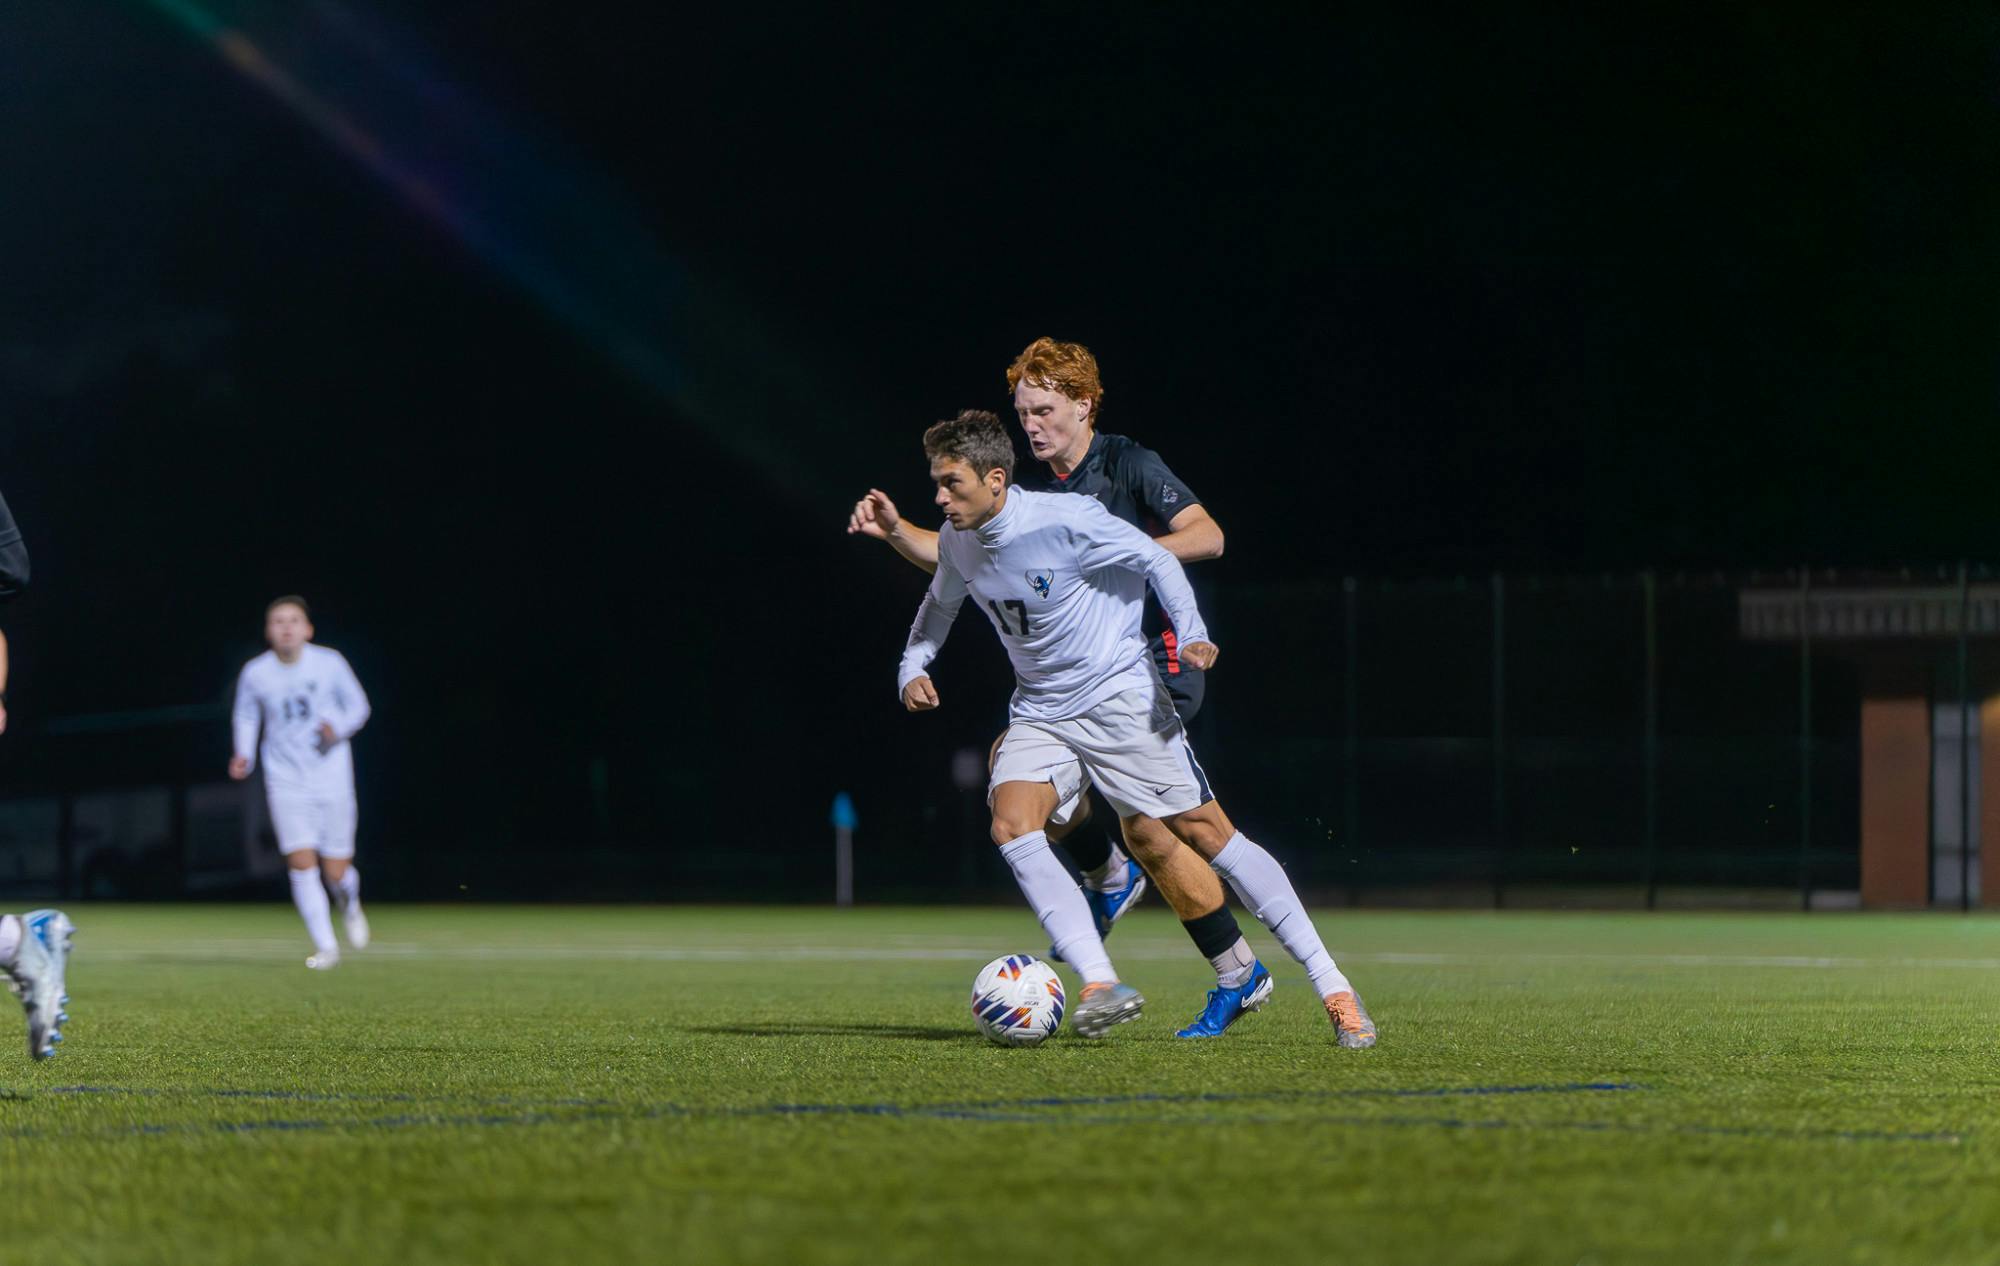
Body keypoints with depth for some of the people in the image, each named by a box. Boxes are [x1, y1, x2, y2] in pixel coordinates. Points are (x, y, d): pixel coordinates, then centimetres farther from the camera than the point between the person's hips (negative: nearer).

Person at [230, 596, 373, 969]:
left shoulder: (329, 664, -6)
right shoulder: (255, 673, -3)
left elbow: (358, 706, 5)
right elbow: (246, 716, 13)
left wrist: (338, 726, -16)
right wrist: (244, 755, -3)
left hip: (332, 780, 0)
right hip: (286, 781, 0)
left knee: (335, 870, 2)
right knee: (301, 862, -15)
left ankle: (350, 905, 38)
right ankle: (325, 946, -6)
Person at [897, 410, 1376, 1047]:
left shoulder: (1064, 520, -19)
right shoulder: (957, 542, -1)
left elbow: (1156, 560, -11)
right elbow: (940, 603, 21)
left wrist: (1190, 634, -25)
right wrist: (913, 666, 4)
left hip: (1121, 701, -6)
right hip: (1039, 715, 6)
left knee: (1206, 832, -8)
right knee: (1010, 824, -22)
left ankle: (1333, 987, -1)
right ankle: (1100, 985, -26)